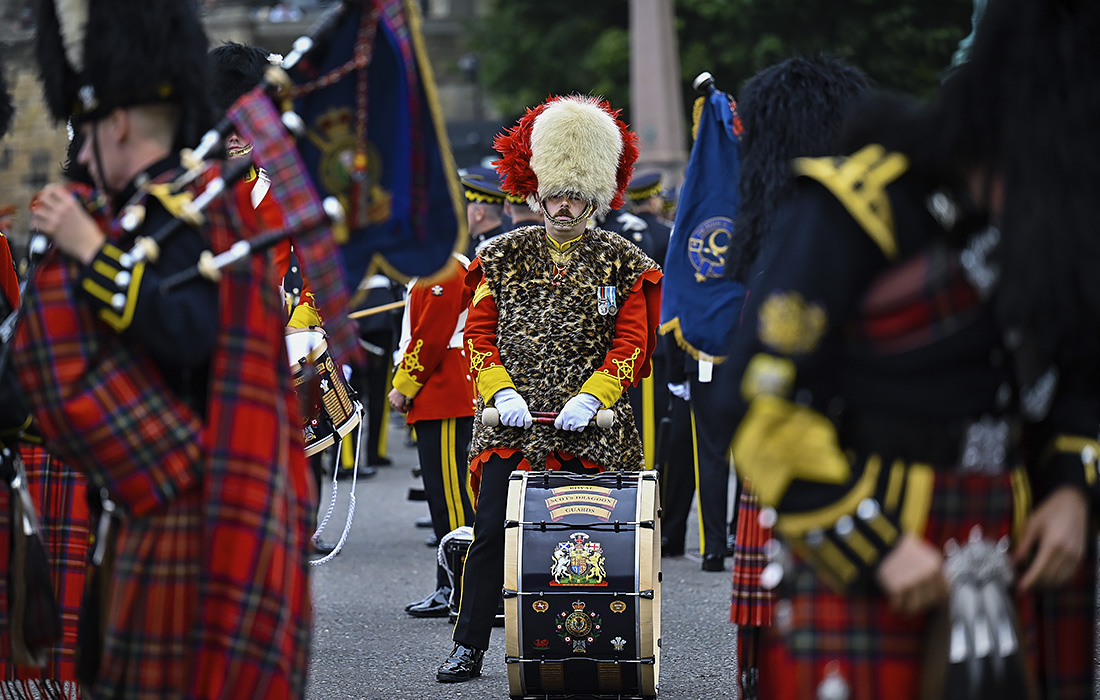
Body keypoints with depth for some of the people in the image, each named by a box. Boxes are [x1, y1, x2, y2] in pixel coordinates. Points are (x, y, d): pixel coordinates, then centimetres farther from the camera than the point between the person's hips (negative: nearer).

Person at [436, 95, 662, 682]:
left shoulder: (623, 263, 4)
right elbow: (479, 331, 6)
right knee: (490, 533, -4)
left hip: (590, 430, -1)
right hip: (511, 422, 1)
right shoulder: (504, 256, 8)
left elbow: (631, 343, 0)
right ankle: (469, 650, 1)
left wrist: (591, 397, -15)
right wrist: (501, 391, -10)